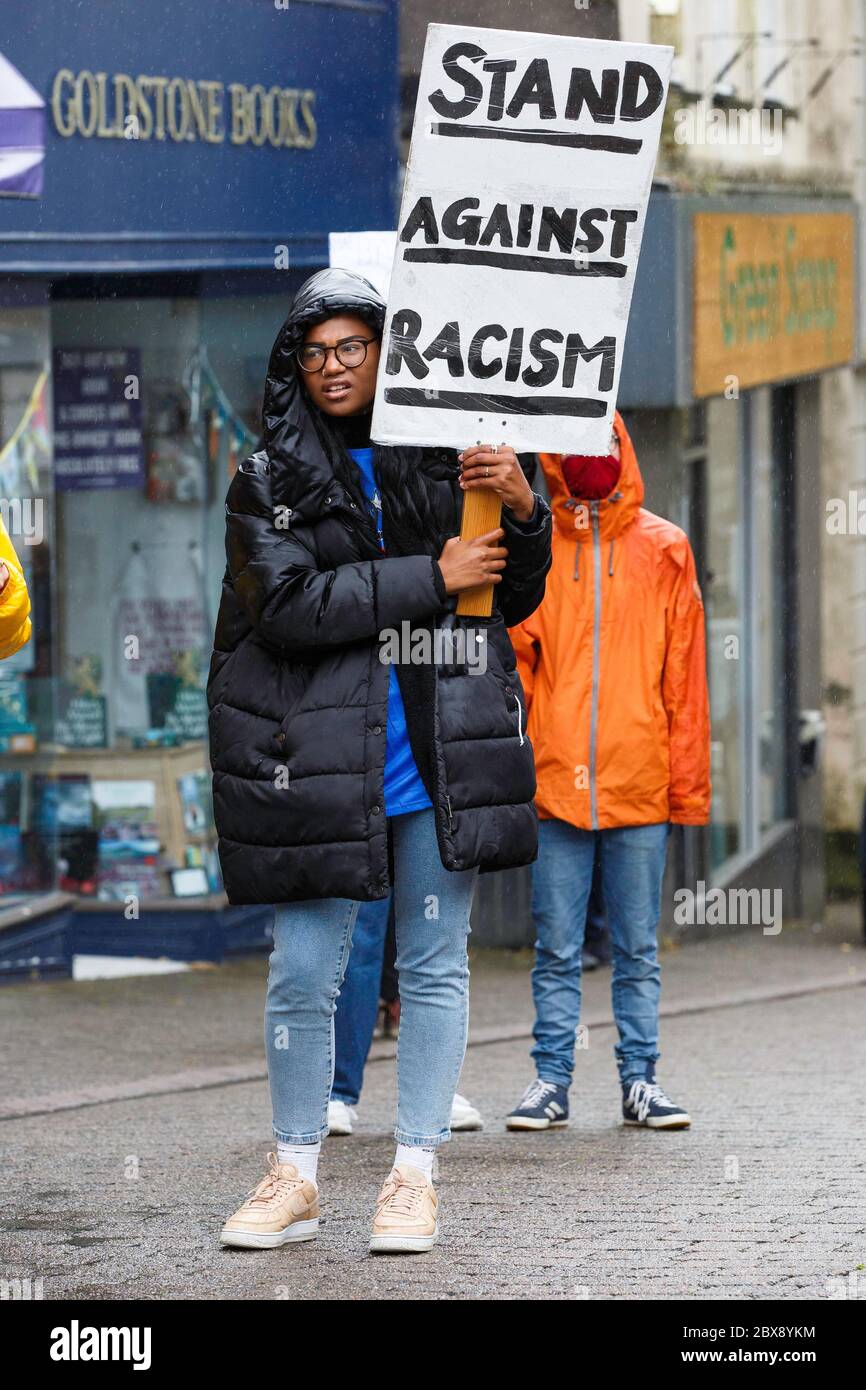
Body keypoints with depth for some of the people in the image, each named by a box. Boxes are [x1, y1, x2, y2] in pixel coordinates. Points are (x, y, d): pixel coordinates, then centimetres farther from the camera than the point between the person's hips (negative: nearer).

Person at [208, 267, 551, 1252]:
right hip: (317, 755, -1)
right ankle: (294, 1178, 12)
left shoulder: (446, 460, 8)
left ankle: (414, 1173, 12)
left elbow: (514, 598, 11)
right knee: (302, 972, 1)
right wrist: (432, 577, -14)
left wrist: (522, 513, -9)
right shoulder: (267, 481, 3)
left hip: (441, 753, 2)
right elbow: (289, 605, -11)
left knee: (434, 964, 5)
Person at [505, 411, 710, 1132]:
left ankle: (640, 1079, 11)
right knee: (556, 950, 3)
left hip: (642, 785, 0)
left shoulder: (664, 550, 6)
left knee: (638, 949, 5)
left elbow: (685, 675, 5)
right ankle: (551, 1081, 9)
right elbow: (512, 665, 5)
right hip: (555, 783, 0)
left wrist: (687, 782, 0)